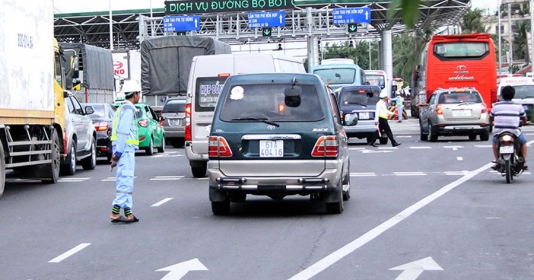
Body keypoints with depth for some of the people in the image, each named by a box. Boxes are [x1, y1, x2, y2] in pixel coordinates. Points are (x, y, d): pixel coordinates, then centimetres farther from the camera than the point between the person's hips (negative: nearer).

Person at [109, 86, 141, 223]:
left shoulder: (123, 108, 20)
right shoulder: (128, 109, -11)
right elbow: (122, 132, -18)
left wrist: (116, 153, 18)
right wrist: (118, 152, -20)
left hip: (123, 150, 10)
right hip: (126, 150, -10)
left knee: (125, 182, 11)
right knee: (126, 182, -12)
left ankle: (128, 213, 14)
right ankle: (115, 212, -15)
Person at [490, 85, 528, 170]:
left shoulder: (496, 106, 5)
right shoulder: (518, 106, 3)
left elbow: (491, 118, 17)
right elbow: (524, 119, 15)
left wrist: (492, 123, 40)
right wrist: (523, 123, 39)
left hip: (499, 132, 1)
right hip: (514, 132, -1)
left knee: (495, 142, 33)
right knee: (523, 142, 28)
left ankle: (497, 162, 21)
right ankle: (524, 163, 19)